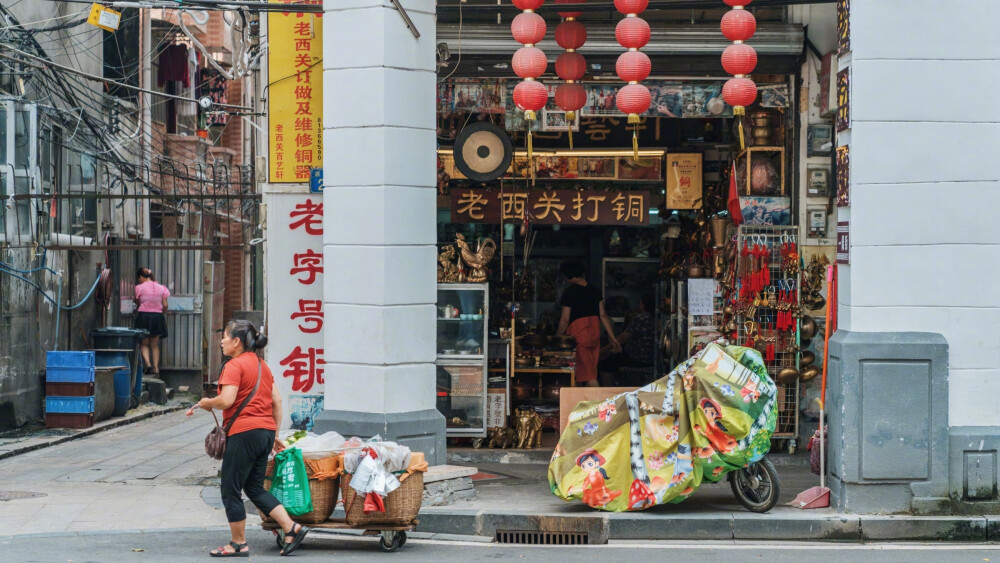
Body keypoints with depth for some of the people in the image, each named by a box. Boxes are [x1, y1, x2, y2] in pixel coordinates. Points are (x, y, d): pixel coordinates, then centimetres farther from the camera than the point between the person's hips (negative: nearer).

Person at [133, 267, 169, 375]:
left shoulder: (139, 288, -6)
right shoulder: (161, 288, 4)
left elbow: (137, 302, 3)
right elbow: (165, 305, 1)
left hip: (144, 316, -3)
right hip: (157, 317, 3)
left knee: (144, 344, 7)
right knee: (155, 345, 12)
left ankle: (148, 364, -13)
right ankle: (156, 367, 6)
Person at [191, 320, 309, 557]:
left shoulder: (235, 365, -10)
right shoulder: (262, 365, 16)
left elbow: (226, 400, -21)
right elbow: (277, 401, 16)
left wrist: (207, 403, -1)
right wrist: (274, 435, 20)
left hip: (244, 432, -9)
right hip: (266, 431, 9)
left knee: (230, 490, 3)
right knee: (255, 488, 16)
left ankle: (239, 544, 10)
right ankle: (292, 528, 6)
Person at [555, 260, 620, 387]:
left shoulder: (569, 292, -11)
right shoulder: (595, 290, 7)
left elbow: (565, 319, -10)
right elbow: (603, 316, 7)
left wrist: (557, 337, 1)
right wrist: (612, 337, 10)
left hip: (578, 334, -6)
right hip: (595, 334, 6)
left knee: (589, 376, -5)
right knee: (591, 371, 14)